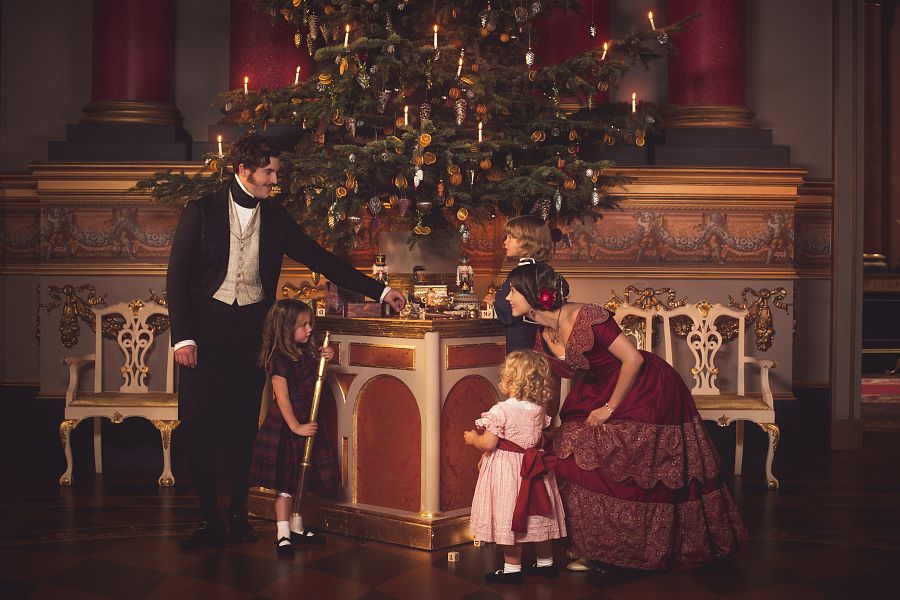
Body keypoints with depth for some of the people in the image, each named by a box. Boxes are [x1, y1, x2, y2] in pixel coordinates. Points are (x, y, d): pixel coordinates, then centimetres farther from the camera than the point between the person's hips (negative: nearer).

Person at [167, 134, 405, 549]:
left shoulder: (275, 219, 9)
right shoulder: (202, 212, 0)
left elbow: (320, 259, 11)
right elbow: (178, 276, -2)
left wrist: (379, 290, 6)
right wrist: (182, 337, -10)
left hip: (250, 333, 2)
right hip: (205, 332, -2)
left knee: (243, 429, 3)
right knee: (198, 428, -5)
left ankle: (238, 515, 15)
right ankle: (209, 521, 5)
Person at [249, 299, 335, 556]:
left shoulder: (307, 353, 6)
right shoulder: (280, 359, -18)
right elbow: (282, 397, -21)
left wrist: (325, 359, 4)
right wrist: (295, 427, -23)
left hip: (306, 422, 8)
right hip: (285, 427, -8)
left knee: (301, 480, 16)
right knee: (285, 484, -3)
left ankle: (297, 527, 28)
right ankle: (282, 535, 2)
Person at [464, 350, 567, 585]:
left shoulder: (500, 411, -19)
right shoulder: (539, 409, 1)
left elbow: (488, 444, -17)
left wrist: (473, 438, 4)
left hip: (506, 470, -7)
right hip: (532, 466, 7)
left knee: (509, 518, 2)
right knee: (537, 516, 15)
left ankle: (512, 568, 7)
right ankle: (545, 562, 26)